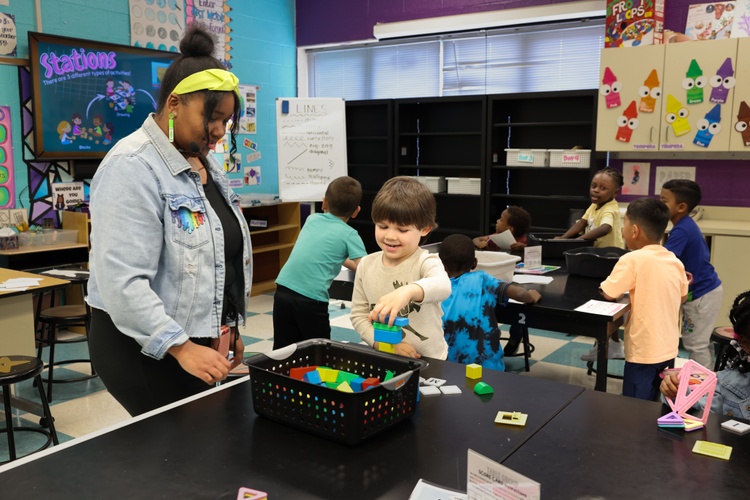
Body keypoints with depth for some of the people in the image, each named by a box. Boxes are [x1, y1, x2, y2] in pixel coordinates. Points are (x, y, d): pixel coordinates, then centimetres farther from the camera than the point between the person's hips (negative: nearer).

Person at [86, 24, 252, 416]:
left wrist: (226, 328, 18)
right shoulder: (133, 166, -17)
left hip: (198, 339, 8)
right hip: (144, 350, -8)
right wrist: (181, 347, -25)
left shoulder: (206, 165, 11)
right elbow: (123, 281, -24)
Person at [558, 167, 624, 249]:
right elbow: (582, 223, 4)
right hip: (595, 249, 7)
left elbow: (604, 229, -34)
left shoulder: (610, 210, -19)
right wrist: (563, 238, -8)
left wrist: (578, 240, -36)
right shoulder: (595, 205, 6)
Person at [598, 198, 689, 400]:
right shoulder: (675, 261, 2)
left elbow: (608, 293, -15)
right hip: (668, 349, 7)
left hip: (644, 351, -7)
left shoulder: (632, 260, -19)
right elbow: (682, 297, 15)